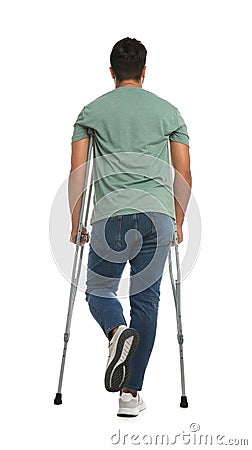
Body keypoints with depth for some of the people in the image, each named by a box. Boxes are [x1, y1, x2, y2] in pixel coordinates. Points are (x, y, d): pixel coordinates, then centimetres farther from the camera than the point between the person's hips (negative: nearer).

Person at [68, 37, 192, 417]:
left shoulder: (92, 111, 8)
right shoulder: (169, 111, 11)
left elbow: (77, 172, 4)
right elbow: (184, 174, 8)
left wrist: (76, 224, 13)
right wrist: (178, 223, 19)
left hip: (110, 217, -1)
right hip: (158, 218, 1)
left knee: (99, 289, 17)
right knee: (146, 300, 10)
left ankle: (118, 331, -18)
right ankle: (131, 393, 11)